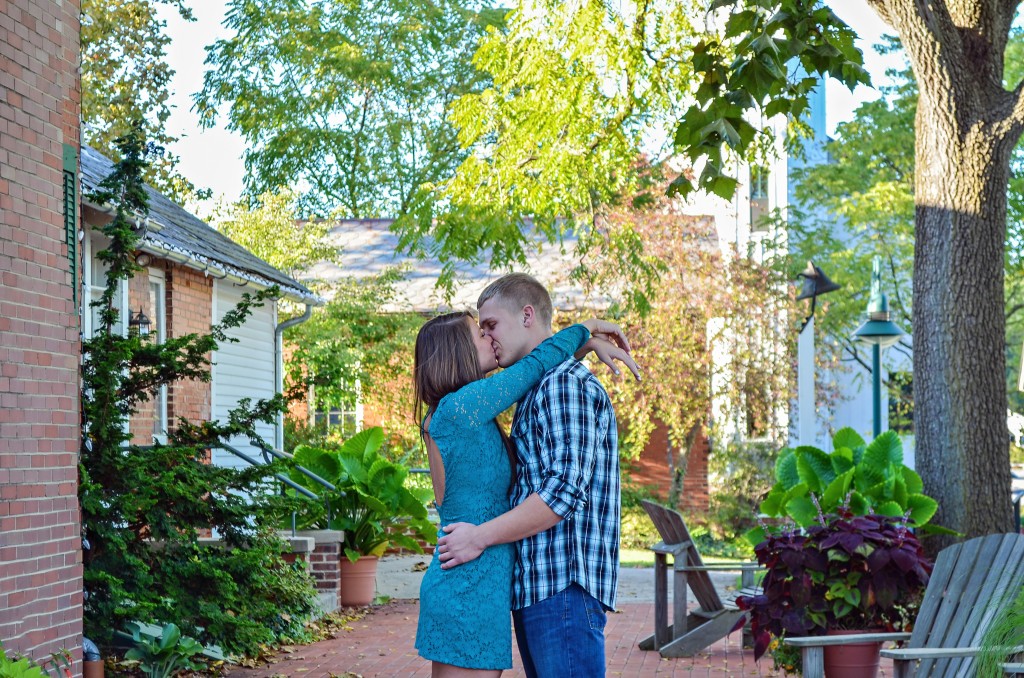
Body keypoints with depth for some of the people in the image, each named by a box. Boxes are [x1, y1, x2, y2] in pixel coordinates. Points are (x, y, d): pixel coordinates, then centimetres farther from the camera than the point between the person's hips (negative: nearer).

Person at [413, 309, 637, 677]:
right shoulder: (460, 407, -14)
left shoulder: (442, 418, 13)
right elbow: (537, 364, -6)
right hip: (471, 593, -10)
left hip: (453, 588, 10)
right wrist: (587, 329, 8)